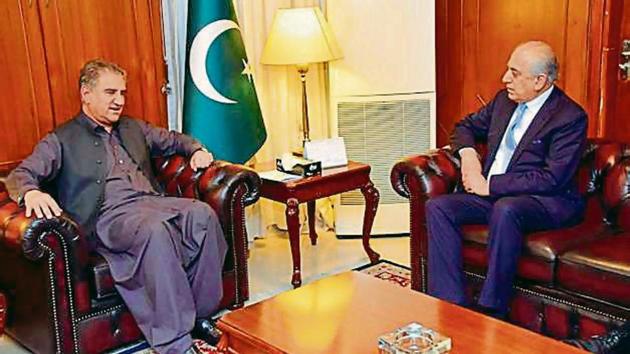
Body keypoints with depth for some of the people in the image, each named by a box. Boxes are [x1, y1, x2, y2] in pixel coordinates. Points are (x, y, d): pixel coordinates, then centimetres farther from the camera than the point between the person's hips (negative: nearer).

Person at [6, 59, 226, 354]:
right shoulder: (61, 140, 11)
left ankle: (202, 314, -19)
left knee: (201, 213, -28)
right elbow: (19, 175, 2)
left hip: (152, 202, 5)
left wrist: (196, 150, 15)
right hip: (108, 216, -5)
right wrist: (31, 192, -23)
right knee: (156, 229, -38)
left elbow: (174, 140, 38)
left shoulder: (134, 128, 27)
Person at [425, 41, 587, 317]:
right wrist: (467, 153, 3)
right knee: (437, 207, -16)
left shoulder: (570, 117, -10)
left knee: (505, 209, -39)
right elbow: (466, 126, 27)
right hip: (492, 195, 7)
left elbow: (552, 179, -19)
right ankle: (451, 306, -20)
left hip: (545, 202, -7)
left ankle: (491, 309, -28)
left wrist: (490, 185, -18)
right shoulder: (504, 100, 12)